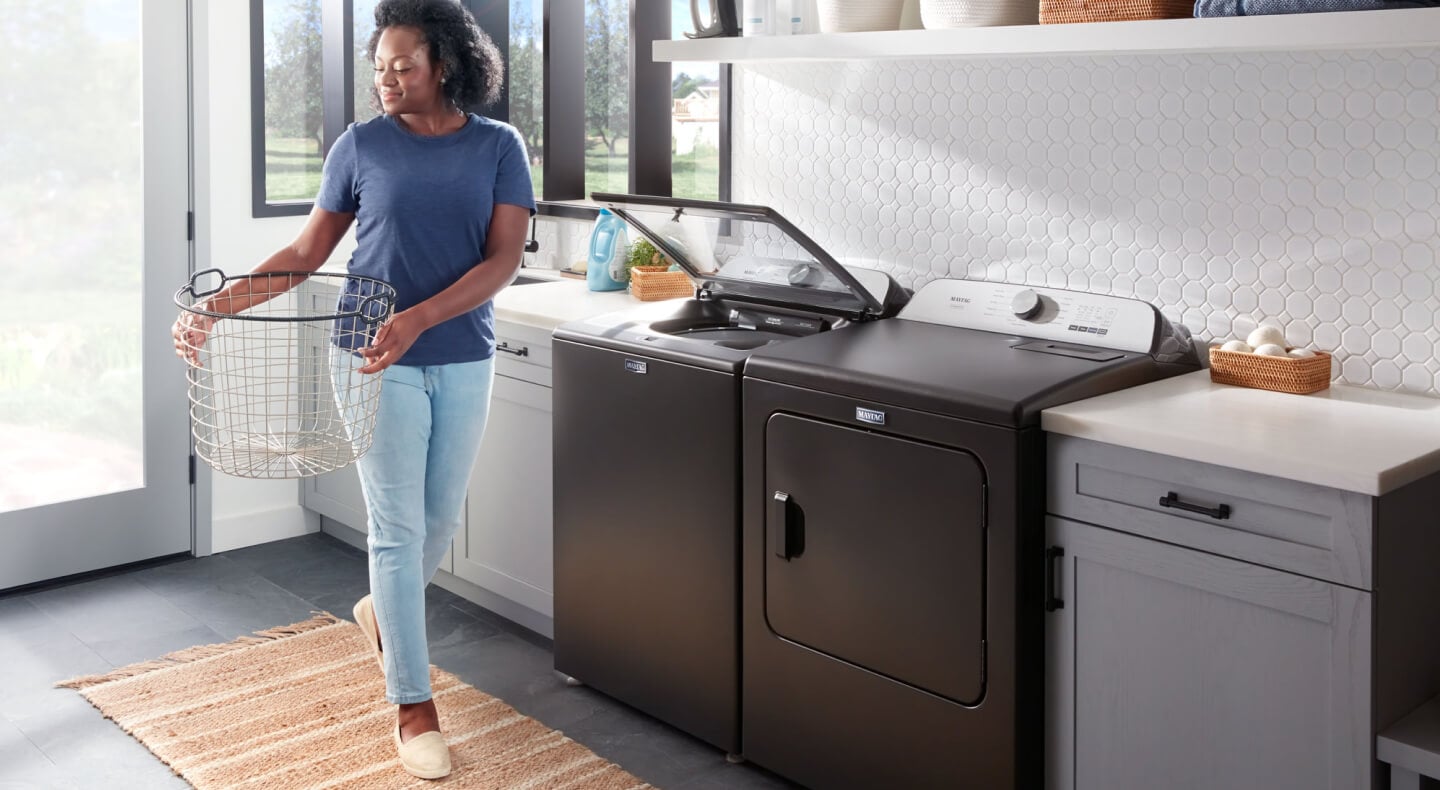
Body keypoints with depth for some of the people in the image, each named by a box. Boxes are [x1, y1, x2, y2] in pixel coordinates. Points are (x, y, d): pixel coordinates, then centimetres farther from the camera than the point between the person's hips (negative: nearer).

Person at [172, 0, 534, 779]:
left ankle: (382, 611, 46)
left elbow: (503, 259, -11)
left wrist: (419, 318, -24)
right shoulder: (361, 145, -2)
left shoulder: (498, 147, -1)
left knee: (442, 517, 14)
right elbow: (308, 251, 2)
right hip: (379, 360, -2)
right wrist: (226, 300, -12)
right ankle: (413, 706, 10)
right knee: (398, 526, -1)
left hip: (463, 360, 2)